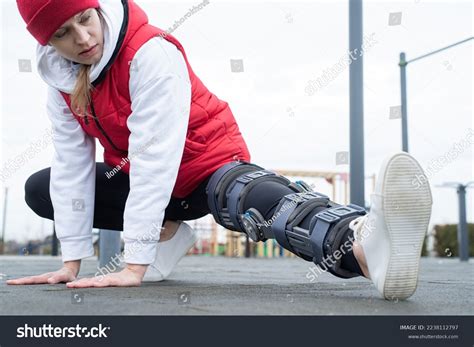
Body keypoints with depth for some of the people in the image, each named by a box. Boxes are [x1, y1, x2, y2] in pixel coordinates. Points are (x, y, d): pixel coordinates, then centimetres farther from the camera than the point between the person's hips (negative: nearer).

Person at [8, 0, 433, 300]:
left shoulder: (151, 52, -26)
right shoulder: (62, 78, -5)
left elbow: (154, 156, -32)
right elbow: (72, 166, -6)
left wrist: (134, 265, -35)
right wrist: (71, 262, -10)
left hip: (208, 163, -7)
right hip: (135, 176, 7)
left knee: (256, 198, -40)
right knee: (40, 190, 0)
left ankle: (363, 246, -71)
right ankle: (166, 232, -1)